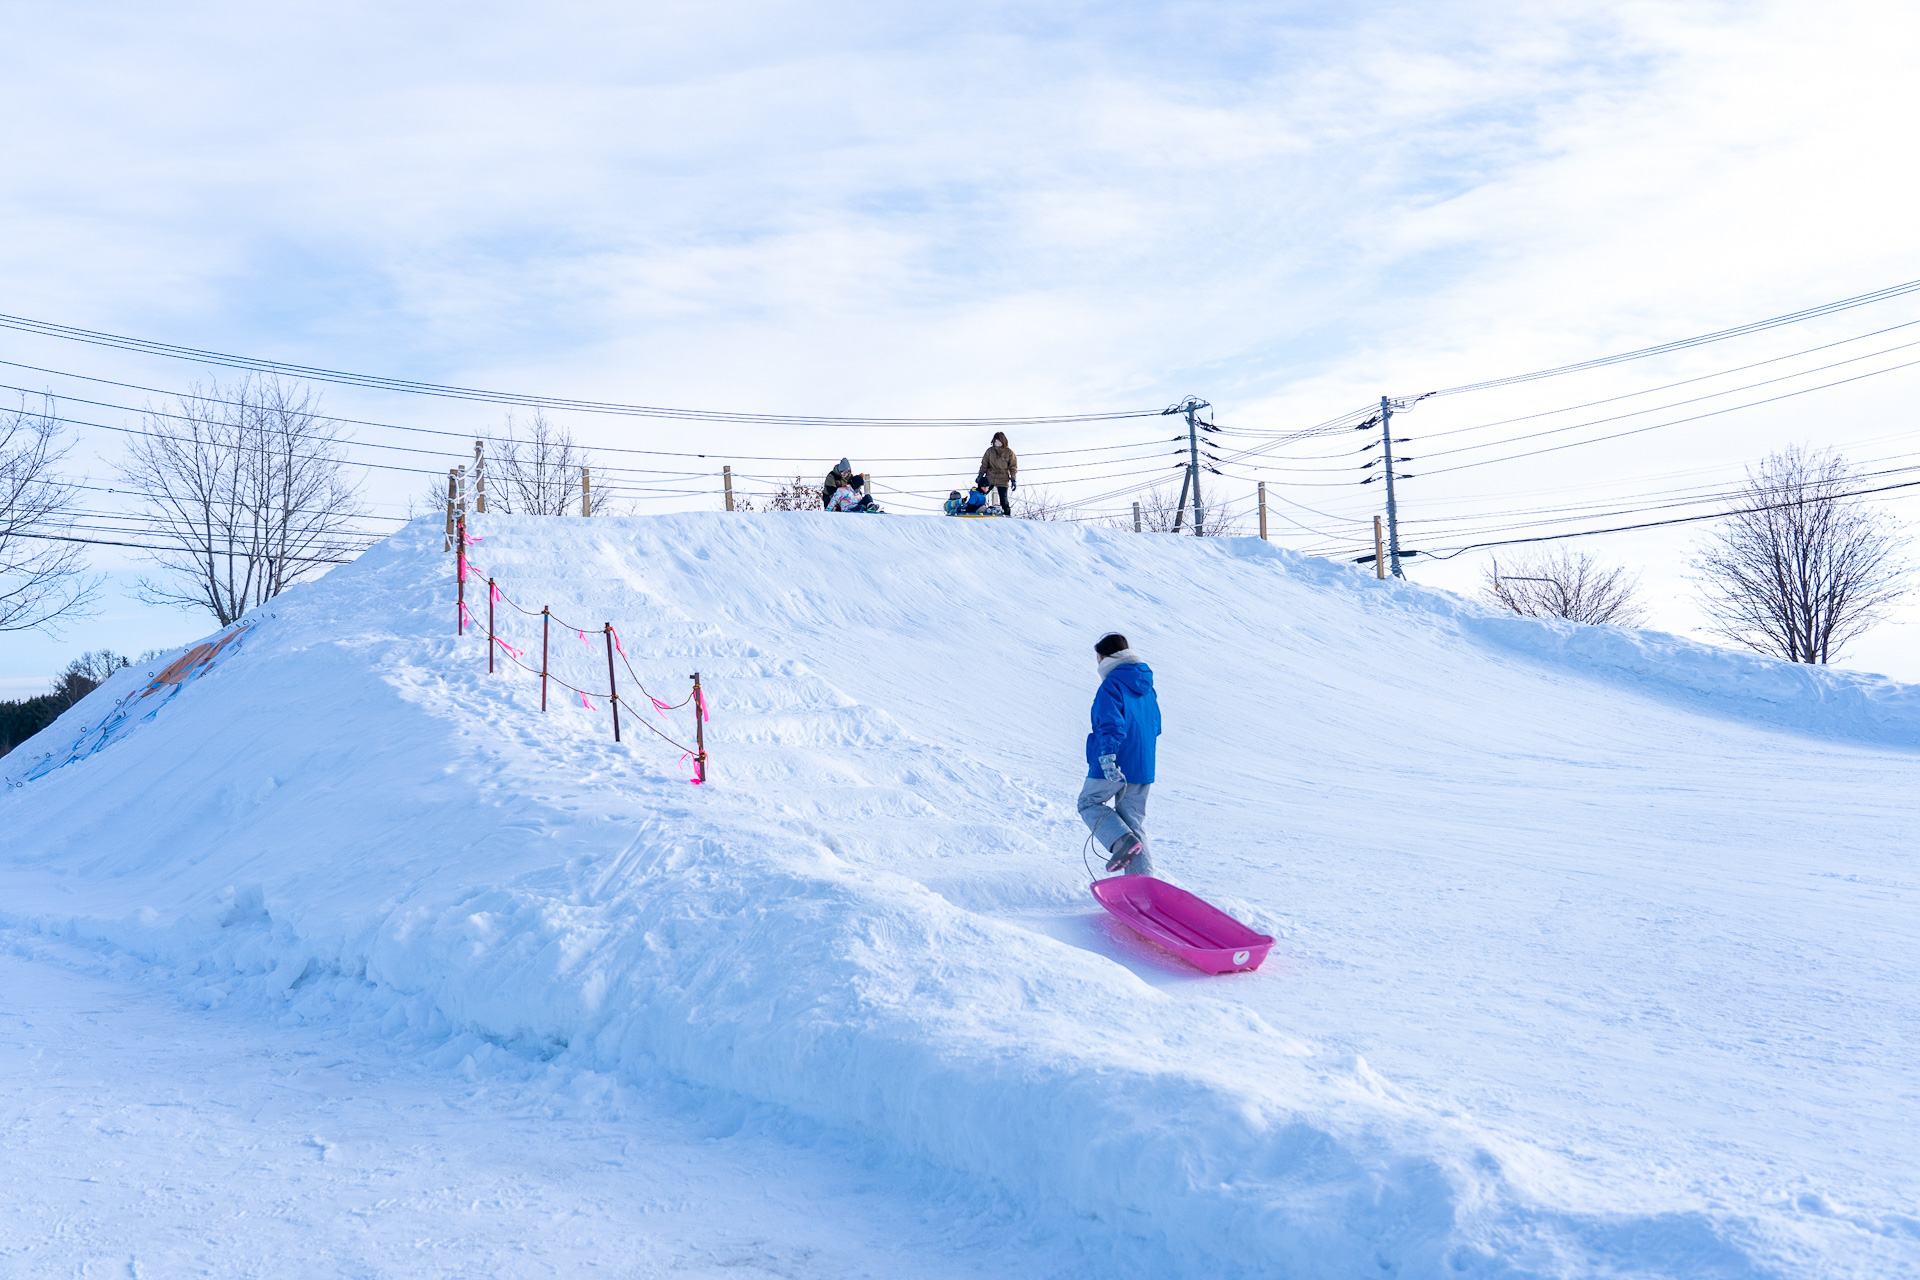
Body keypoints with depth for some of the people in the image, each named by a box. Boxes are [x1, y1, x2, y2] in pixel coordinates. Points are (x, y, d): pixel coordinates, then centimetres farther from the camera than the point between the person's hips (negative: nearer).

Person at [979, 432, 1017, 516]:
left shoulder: (1009, 453, -4)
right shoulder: (990, 451, 1)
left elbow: (1013, 467, 2)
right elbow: (984, 464, 10)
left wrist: (1013, 480, -4)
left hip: (1003, 481, -2)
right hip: (989, 479, 2)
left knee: (1004, 500, -5)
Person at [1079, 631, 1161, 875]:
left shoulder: (1111, 685, -13)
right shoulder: (1146, 685, 13)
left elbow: (1112, 724, -26)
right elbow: (1155, 725, 21)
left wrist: (1107, 756, -35)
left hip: (1114, 765, -7)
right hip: (1143, 766, 7)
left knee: (1089, 803, 13)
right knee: (1134, 820, 13)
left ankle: (1122, 840, -10)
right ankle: (1143, 878, 7)